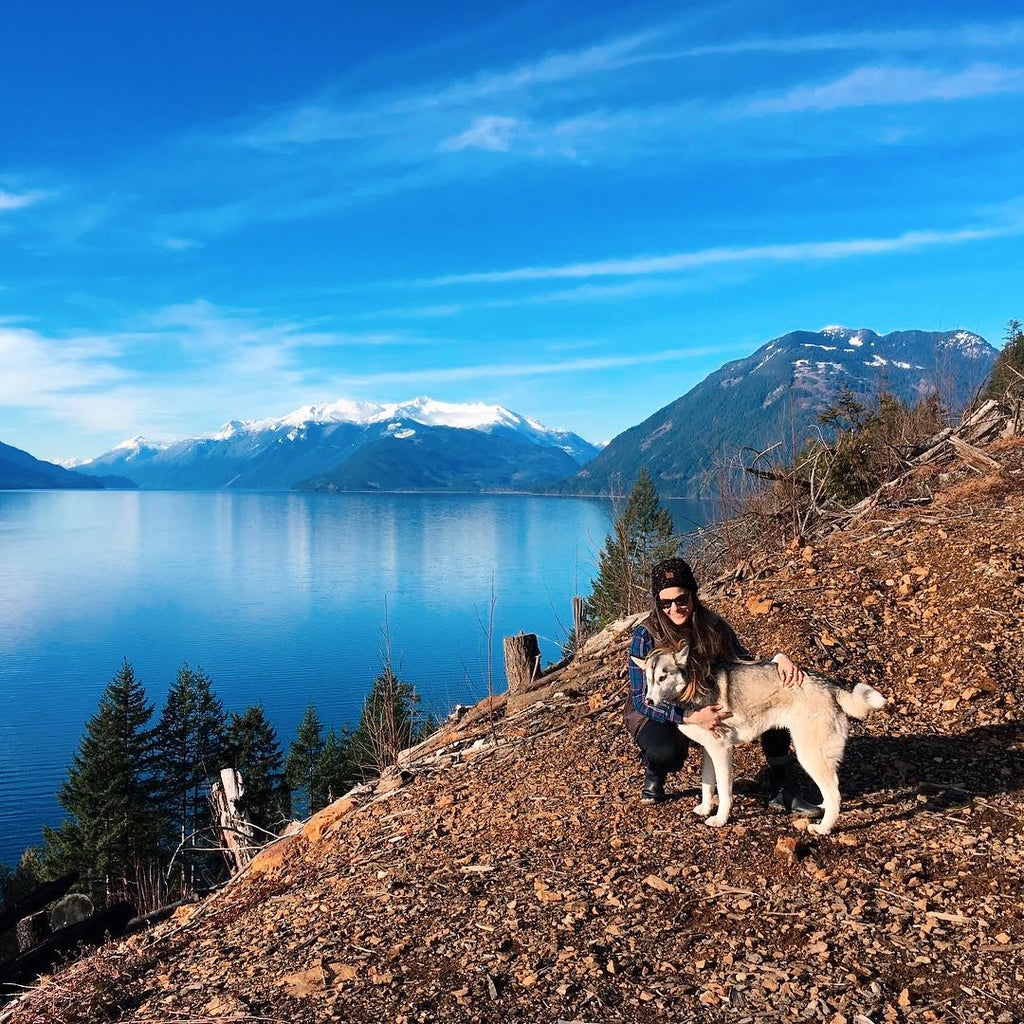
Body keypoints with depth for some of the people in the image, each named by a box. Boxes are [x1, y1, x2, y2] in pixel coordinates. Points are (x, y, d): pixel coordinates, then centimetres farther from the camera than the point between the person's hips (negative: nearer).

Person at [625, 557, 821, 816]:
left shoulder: (713, 626, -10)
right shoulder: (647, 635, -22)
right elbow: (643, 699, -22)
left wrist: (779, 659, -26)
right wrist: (692, 716, -36)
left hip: (707, 706, 4)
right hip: (656, 715, -4)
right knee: (667, 752, -39)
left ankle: (782, 792, -1)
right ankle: (653, 777, 1)